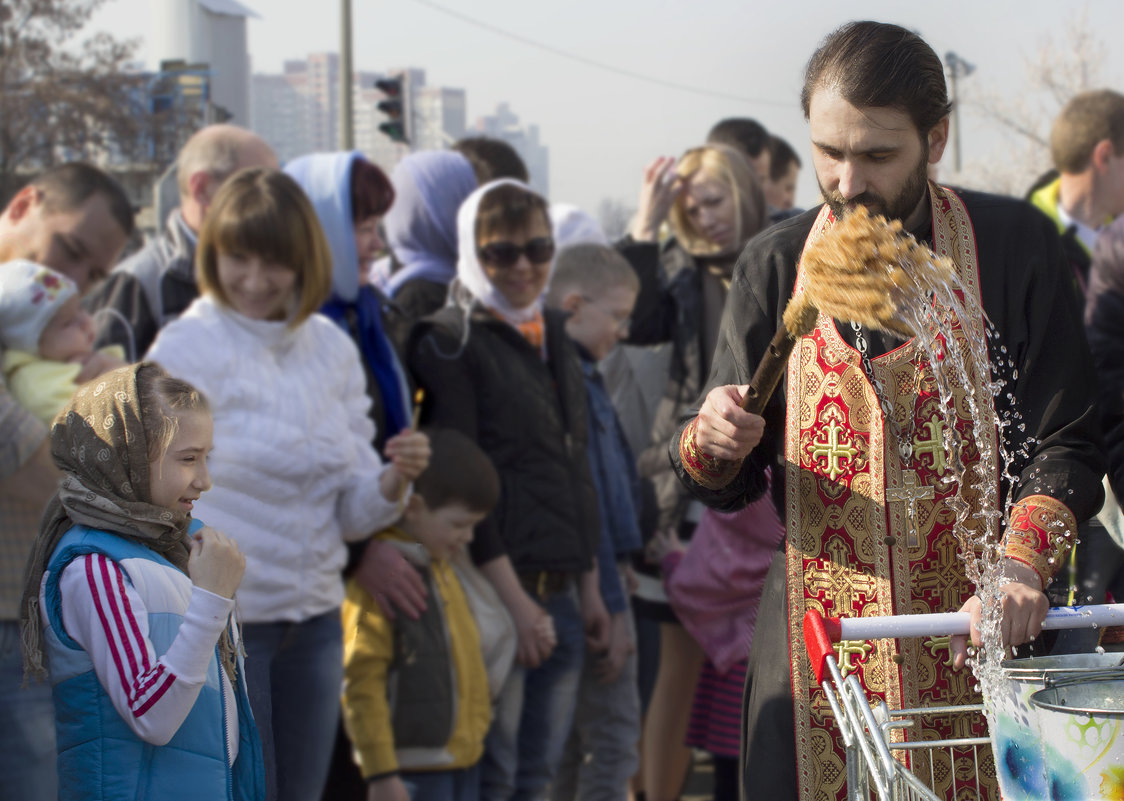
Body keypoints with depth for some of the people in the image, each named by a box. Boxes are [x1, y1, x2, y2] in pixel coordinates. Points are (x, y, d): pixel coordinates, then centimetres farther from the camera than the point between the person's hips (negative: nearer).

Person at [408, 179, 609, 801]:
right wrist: (513, 599, -16)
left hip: (560, 591, 7)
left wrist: (588, 585, 19)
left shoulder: (553, 337, 18)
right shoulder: (451, 342, -7)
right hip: (495, 587, -7)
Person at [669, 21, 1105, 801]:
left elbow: (1064, 444, -3)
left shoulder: (1016, 247, -2)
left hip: (974, 636, -1)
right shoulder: (778, 266, 5)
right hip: (820, 642, 2)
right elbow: (727, 485, 10)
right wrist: (710, 444, -14)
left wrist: (1021, 564, -21)